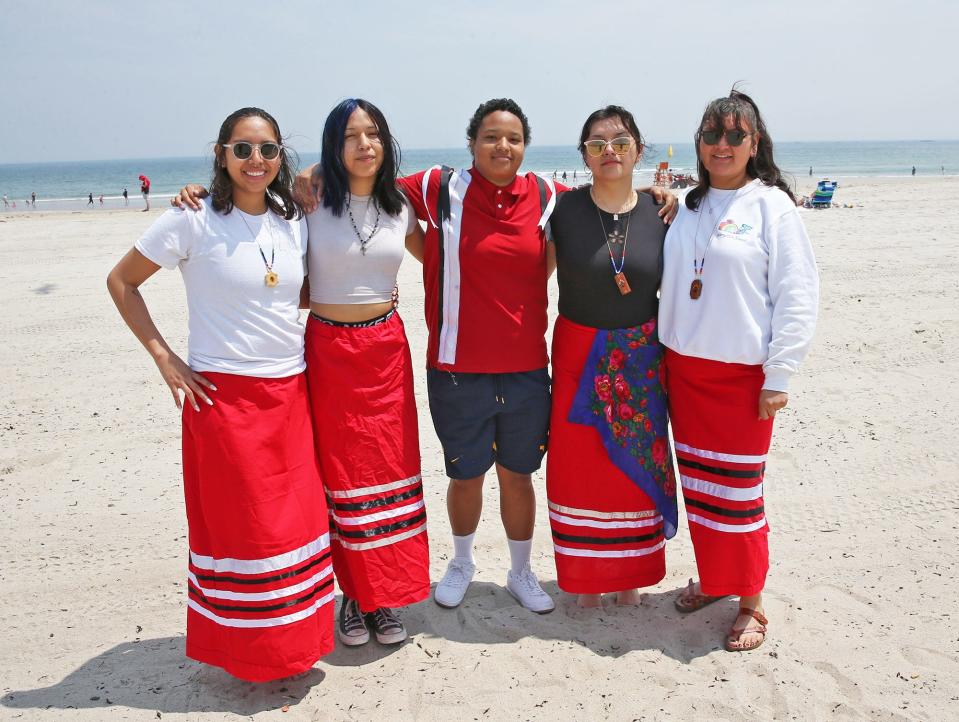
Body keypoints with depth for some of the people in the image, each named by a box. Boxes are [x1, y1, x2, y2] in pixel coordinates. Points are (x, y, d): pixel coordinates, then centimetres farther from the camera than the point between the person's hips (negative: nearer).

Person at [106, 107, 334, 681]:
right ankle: (249, 652, 24)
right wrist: (165, 359, -7)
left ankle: (295, 639, 31)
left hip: (291, 393, 5)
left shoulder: (293, 222, 7)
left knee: (297, 521, 11)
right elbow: (121, 281, -1)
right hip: (224, 394, -5)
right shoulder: (194, 220, -8)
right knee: (243, 526, 4)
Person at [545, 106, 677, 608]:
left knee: (637, 463, 11)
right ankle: (584, 573, 27)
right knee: (581, 465, 7)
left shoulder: (660, 213, -2)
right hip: (579, 354, -1)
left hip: (641, 356, 2)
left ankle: (631, 571, 31)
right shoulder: (563, 209, -8)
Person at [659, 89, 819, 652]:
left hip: (742, 371, -5)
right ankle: (713, 579, 30)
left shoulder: (772, 205, -5)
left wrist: (779, 377, -12)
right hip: (684, 367, 5)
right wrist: (664, 358, 11)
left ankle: (751, 603, 17)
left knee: (737, 489, 0)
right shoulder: (689, 208, 11)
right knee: (697, 482, 12)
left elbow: (798, 296, -8)